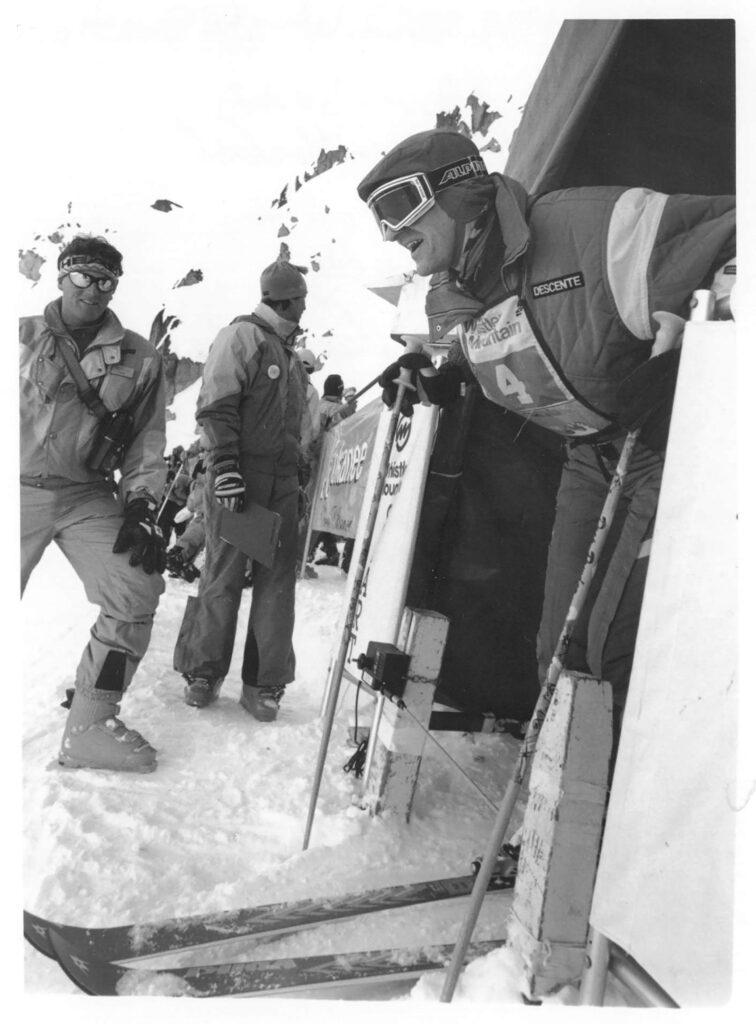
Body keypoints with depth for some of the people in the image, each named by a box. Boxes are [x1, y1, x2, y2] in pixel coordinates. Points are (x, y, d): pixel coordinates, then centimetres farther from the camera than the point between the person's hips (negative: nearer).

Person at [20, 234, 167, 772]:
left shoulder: (138, 358, 7)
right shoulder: (22, 337, 6)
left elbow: (148, 443, 7)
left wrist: (140, 507, -4)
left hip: (89, 497, 1)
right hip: (20, 489, 0)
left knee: (137, 590, -16)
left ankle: (89, 725, -4)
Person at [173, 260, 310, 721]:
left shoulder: (292, 357, 24)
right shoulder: (241, 335, -1)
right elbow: (216, 407, -11)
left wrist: (302, 478, 21)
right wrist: (225, 467, -19)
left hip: (282, 480, 7)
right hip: (239, 473, -7)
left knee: (278, 579, 2)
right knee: (224, 572, -4)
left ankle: (265, 683, 8)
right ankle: (204, 672, 9)